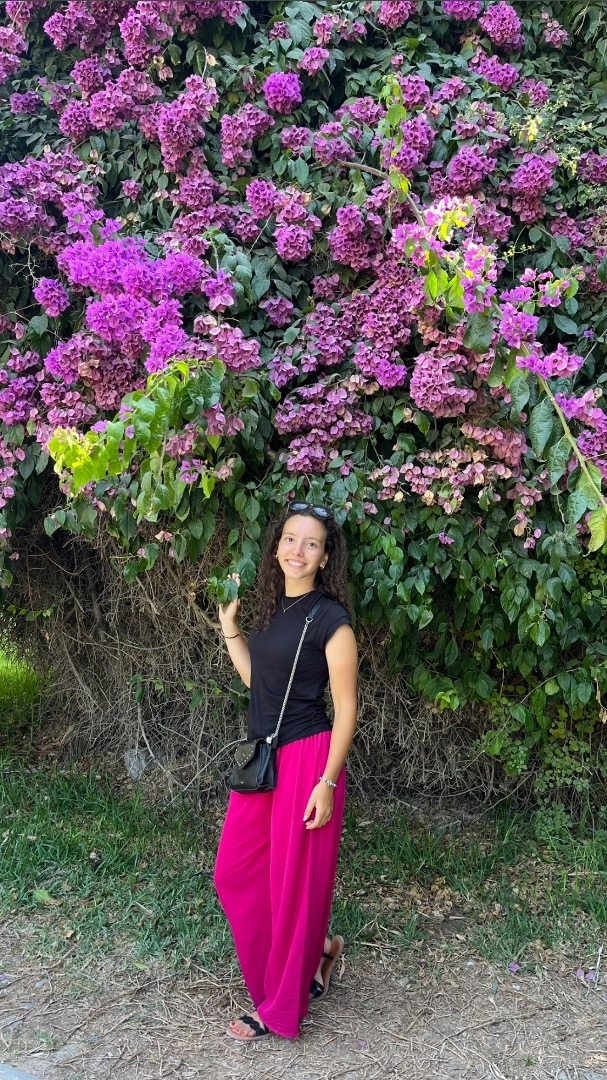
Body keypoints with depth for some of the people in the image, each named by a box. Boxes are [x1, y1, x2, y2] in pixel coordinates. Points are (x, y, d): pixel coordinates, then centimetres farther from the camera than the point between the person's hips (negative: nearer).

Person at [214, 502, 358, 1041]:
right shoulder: (274, 609, 9)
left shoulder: (330, 619, -13)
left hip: (307, 759, -8)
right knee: (235, 872, 15)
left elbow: (346, 709, -12)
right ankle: (318, 948, 36)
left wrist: (327, 782, -17)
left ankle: (282, 1006, 26)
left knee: (294, 880, 6)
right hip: (263, 758, 8)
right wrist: (229, 631, 10)